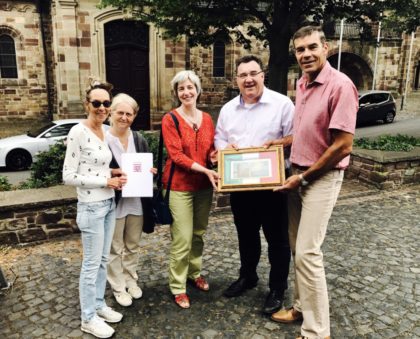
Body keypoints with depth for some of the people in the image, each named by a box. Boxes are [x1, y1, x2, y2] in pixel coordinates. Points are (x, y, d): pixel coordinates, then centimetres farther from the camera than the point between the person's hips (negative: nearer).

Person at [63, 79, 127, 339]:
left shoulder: (105, 131, 7)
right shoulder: (78, 132, -16)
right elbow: (69, 176, -17)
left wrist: (113, 173, 0)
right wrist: (106, 181, -17)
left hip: (109, 203, 8)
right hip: (91, 207, -8)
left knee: (103, 260, 18)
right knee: (92, 263, 5)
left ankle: (99, 305, 35)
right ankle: (88, 318, 22)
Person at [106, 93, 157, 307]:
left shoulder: (140, 140, 6)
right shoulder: (102, 140, -12)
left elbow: (149, 169, 10)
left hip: (137, 201, 5)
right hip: (114, 202, -5)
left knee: (133, 246, 19)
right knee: (115, 248, 10)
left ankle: (131, 280, 38)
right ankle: (118, 287, 27)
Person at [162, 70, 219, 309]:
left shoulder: (207, 118, 8)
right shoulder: (170, 119, -9)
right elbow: (176, 155, -16)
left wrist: (217, 154, -10)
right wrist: (205, 170, -24)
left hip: (204, 185, 5)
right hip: (180, 186, -5)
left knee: (199, 233, 17)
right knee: (183, 239, -2)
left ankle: (195, 272, 37)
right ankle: (178, 287, 14)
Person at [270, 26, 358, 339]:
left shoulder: (340, 85, -17)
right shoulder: (302, 84, 10)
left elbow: (342, 146, -20)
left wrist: (304, 177, -14)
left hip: (322, 177, -8)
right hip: (298, 174, 8)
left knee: (307, 252, -7)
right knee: (297, 247, 14)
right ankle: (302, 306, 31)